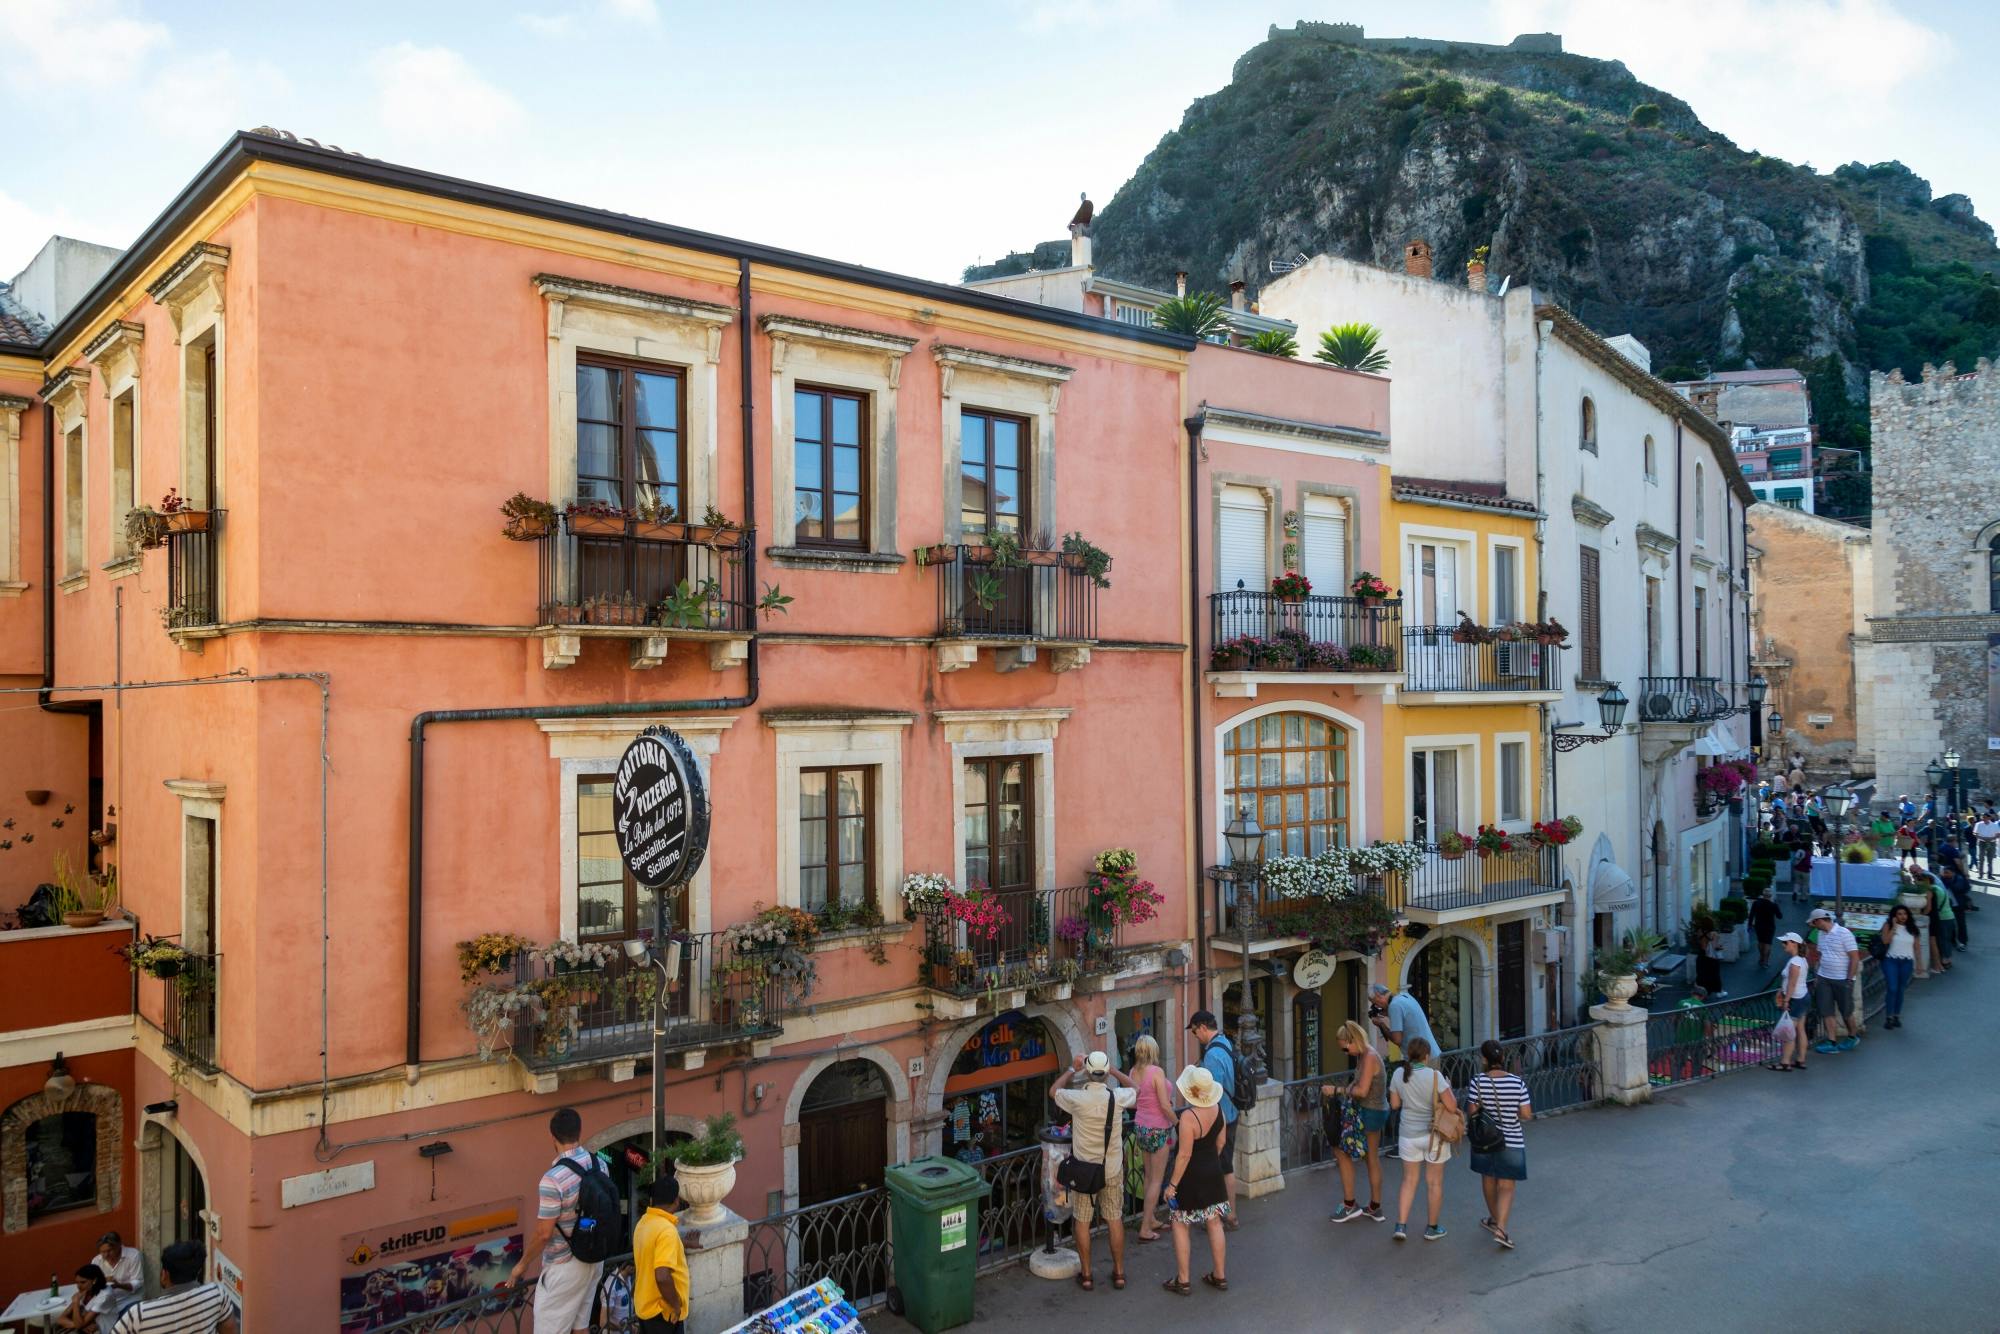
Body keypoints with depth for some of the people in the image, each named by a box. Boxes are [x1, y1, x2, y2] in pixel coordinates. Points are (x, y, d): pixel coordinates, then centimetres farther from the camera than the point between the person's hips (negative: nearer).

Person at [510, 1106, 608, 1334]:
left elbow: (543, 1233, -21)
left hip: (565, 1267, -7)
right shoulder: (598, 1163, -3)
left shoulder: (553, 1179, -26)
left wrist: (522, 1263, -4)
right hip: (594, 1258, 7)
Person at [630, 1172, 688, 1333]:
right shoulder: (667, 1230, -25)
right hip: (663, 1310, -8)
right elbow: (662, 1276, -34)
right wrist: (675, 1305, -20)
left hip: (644, 1305, 8)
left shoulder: (643, 1223, 3)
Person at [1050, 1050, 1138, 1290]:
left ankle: (1086, 1275, 19)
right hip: (1113, 1169, 2)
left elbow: (1054, 1091, 4)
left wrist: (1072, 1069, 12)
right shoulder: (1117, 1097, -15)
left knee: (1082, 1222, 12)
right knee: (1115, 1220, 15)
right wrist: (1114, 1071, 15)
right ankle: (1119, 1273, 24)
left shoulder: (1077, 1099, -20)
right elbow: (1135, 1090, 11)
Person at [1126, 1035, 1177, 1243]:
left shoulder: (1134, 1072, 0)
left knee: (1149, 1176, 21)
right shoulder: (1157, 1072, -20)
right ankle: (1145, 1229, 4)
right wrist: (1177, 1124, -6)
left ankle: (1150, 1219, 31)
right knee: (1157, 1180, 2)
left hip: (1141, 1126, 7)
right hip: (1158, 1129, -7)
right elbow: (1165, 1105, -20)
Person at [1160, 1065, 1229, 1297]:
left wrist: (1172, 1184, -16)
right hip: (1213, 1171, 7)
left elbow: (1184, 1154, -24)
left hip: (1191, 1175, -7)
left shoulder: (1188, 1117, -28)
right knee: (1214, 1223, 16)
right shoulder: (1217, 1108, -6)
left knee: (1180, 1226, 8)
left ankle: (1182, 1281, 15)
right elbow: (1221, 1141, 7)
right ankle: (1220, 1276, 26)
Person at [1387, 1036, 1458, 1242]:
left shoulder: (1399, 1074, -6)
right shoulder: (1434, 1076, -19)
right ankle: (1433, 1228, 25)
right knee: (1434, 1182, 14)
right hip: (1434, 1134, -3)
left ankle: (1401, 1226, 10)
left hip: (1409, 1134, 3)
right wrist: (1448, 1088, 0)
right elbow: (1452, 1106, -17)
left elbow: (1394, 1104, 4)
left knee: (1409, 1181, 16)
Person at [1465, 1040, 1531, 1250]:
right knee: (1507, 1187, 6)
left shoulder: (1477, 1082, -15)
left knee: (1488, 1180, 22)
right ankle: (1500, 1228, -7)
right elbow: (1526, 1115, -11)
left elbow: (1473, 1113, -10)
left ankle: (1495, 1219, 40)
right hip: (1512, 1142, -1)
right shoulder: (1518, 1082, -15)